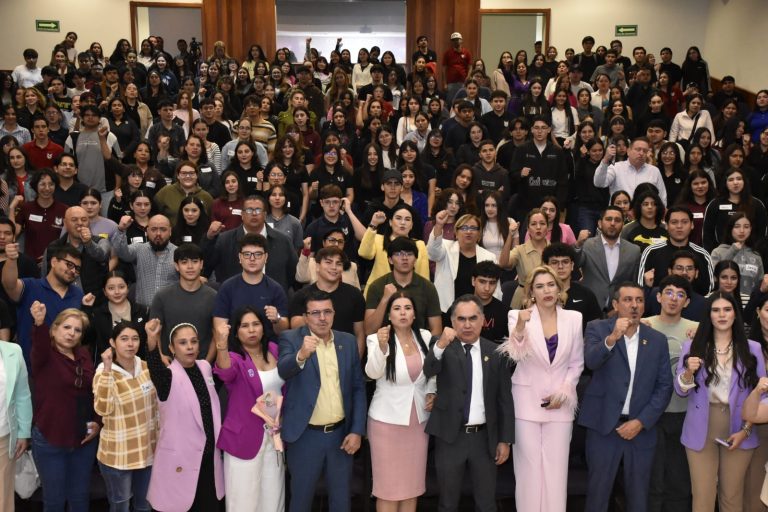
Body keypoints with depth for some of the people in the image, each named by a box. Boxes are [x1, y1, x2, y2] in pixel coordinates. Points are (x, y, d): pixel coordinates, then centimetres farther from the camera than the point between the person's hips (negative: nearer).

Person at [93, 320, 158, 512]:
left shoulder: (146, 367, 1)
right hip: (118, 454, -4)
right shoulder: (104, 372, -13)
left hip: (147, 450, 5)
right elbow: (102, 410, -29)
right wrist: (107, 370, -33)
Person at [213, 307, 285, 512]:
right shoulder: (235, 358, -13)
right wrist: (221, 345, -56)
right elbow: (225, 371, -39)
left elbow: (286, 385, 16)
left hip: (275, 434, 5)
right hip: (245, 437, -5)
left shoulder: (274, 350, 1)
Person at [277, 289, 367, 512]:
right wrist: (301, 355, -46)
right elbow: (282, 370, -26)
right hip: (305, 435, -3)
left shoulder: (348, 341, 3)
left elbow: (358, 387, 5)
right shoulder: (291, 339, -7)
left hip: (340, 433, 3)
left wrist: (357, 430, -1)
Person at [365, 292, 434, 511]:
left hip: (418, 419, 4)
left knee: (413, 483, 12)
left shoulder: (425, 337, 2)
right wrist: (382, 346, -42)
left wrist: (431, 392, -2)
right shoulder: (377, 339, -10)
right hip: (388, 420, -4)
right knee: (388, 484, 4)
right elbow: (373, 373, -27)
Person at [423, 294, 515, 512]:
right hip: (451, 437, -1)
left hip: (484, 438, 1)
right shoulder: (443, 348, -5)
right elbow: (428, 371, -25)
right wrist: (441, 344, -42)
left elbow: (504, 399, 4)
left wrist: (505, 440, 2)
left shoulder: (495, 353, 1)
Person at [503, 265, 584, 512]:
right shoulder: (518, 315, -4)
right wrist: (520, 329, -36)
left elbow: (577, 362, 7)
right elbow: (514, 355, -19)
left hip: (560, 403, 2)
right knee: (529, 466, 3)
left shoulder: (574, 318, 2)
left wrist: (563, 392, -5)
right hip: (526, 401, -1)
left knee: (556, 467, 4)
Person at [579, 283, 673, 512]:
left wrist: (641, 421, -6)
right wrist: (612, 338, -37)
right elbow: (590, 361, -20)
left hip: (641, 427, 2)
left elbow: (664, 386, 4)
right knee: (597, 493, 6)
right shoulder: (598, 329, -2)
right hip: (604, 425, -2)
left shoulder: (657, 339, 6)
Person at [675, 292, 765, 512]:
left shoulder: (752, 349, 2)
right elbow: (680, 391, 0)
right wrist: (689, 372, -21)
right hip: (701, 431, 0)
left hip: (738, 431, 0)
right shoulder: (692, 346, 2)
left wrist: (745, 430, -8)